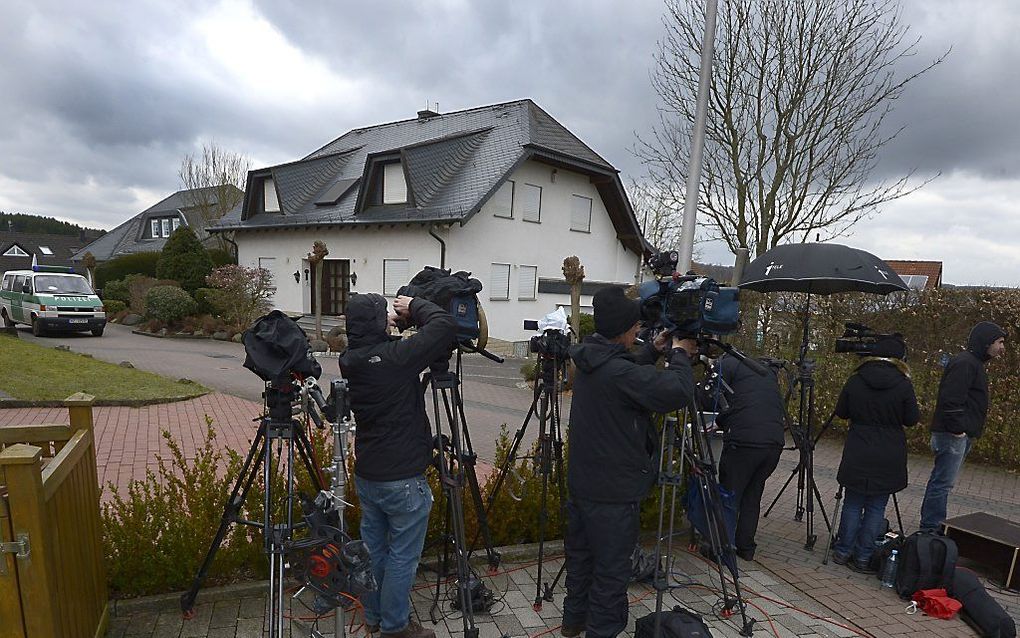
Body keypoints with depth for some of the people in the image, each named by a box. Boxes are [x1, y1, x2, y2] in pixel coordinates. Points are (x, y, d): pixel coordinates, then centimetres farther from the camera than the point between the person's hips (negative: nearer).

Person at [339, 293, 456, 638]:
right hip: (403, 480, -8)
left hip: (366, 476, 8)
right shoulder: (396, 357, -24)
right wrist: (415, 306, -7)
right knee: (402, 556, 10)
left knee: (373, 547, 22)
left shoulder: (349, 361, -2)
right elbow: (446, 325, -22)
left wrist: (388, 324, 8)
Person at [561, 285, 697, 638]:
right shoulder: (618, 372, -27)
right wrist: (679, 353, -10)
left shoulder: (591, 361, 2)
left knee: (581, 554, 23)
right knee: (611, 569, 6)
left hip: (581, 482, 9)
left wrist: (653, 351, 12)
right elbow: (678, 392, -27)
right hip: (612, 492, -9)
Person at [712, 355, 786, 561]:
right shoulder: (768, 369, 24)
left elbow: (709, 402, -1)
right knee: (752, 496, 18)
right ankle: (746, 548, 25)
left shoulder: (725, 364, 5)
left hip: (743, 441, -6)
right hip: (775, 441, 6)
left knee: (729, 497, 7)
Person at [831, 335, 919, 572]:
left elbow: (841, 412, 5)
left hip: (857, 457, 1)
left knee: (852, 505, 12)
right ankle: (863, 558, 15)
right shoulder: (903, 385, -9)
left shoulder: (855, 381, -4)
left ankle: (843, 552, 19)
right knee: (876, 508, 9)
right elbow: (911, 420, -1)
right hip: (889, 459, -1)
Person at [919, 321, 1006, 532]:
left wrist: (969, 432, 16)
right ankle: (931, 528, 0)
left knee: (941, 481, 16)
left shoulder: (974, 362, 19)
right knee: (943, 482, -6)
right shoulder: (965, 363, -14)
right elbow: (950, 399, -24)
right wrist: (957, 429, -20)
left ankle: (932, 525, 25)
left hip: (961, 435, 11)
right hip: (953, 435, -11)